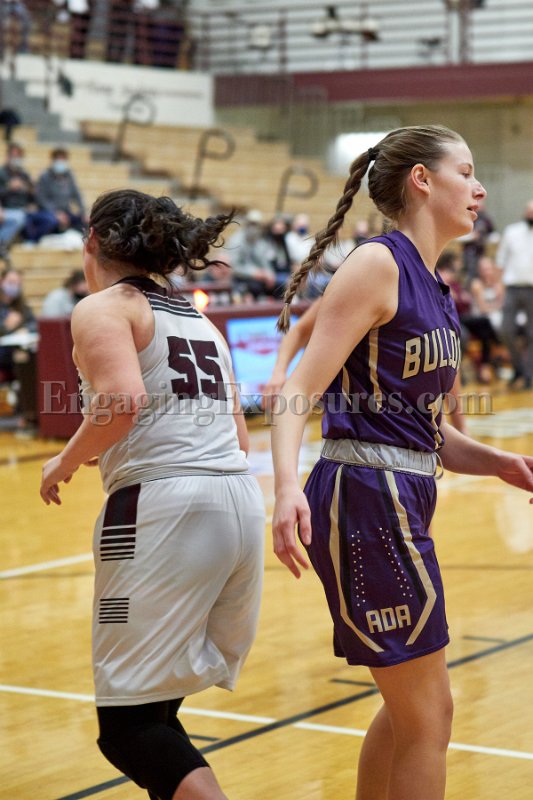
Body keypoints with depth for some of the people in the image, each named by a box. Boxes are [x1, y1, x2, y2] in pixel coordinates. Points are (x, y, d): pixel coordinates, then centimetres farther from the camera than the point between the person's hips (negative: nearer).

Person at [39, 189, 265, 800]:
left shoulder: (102, 309, 2)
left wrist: (65, 462, -1)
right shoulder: (196, 318, 24)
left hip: (164, 505, -8)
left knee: (128, 722, -5)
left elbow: (122, 404, -16)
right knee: (156, 707, 18)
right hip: (241, 500, 8)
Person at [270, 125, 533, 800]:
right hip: (366, 497, -9)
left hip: (402, 502, 9)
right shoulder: (377, 265, -11)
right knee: (427, 715, -1)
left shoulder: (434, 288, 15)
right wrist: (287, 485, -33)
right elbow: (299, 391, -18)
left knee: (411, 711, 20)